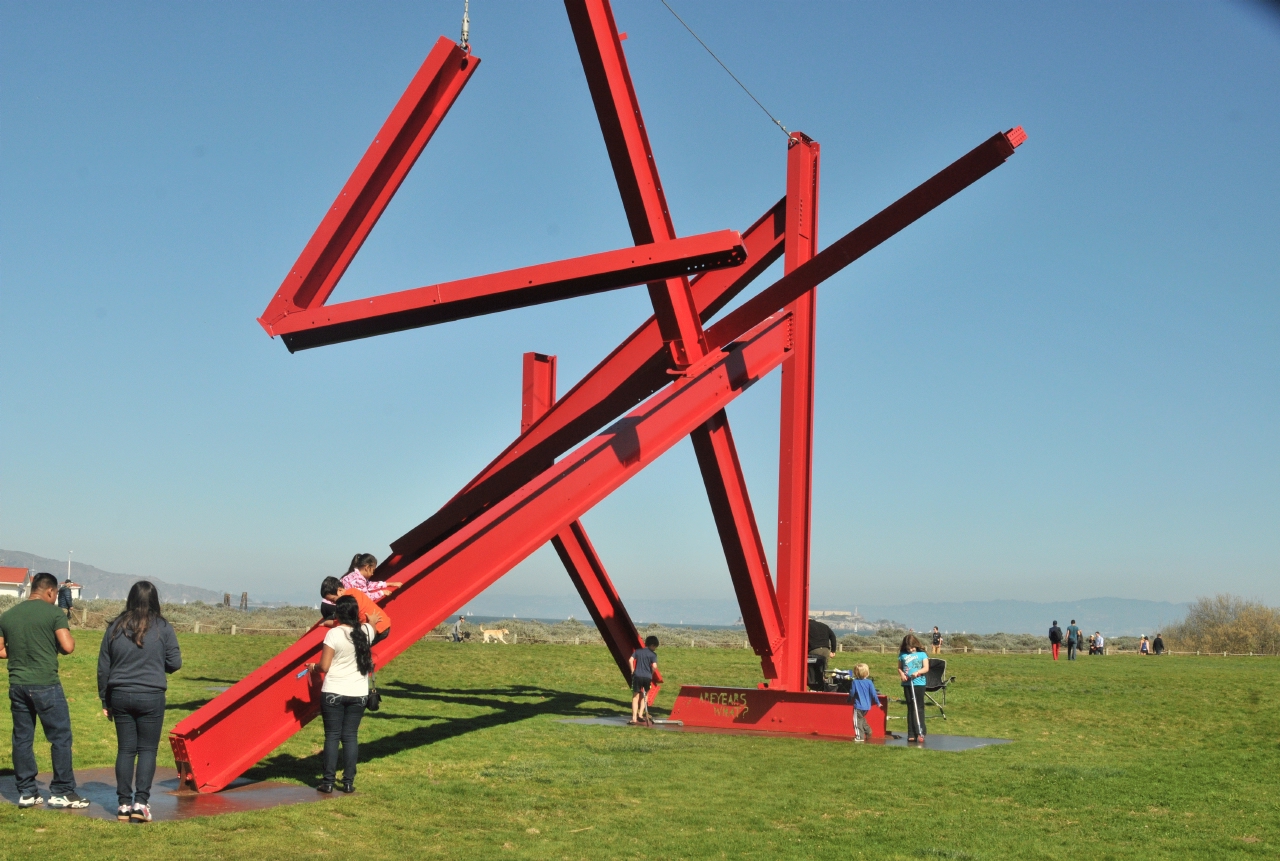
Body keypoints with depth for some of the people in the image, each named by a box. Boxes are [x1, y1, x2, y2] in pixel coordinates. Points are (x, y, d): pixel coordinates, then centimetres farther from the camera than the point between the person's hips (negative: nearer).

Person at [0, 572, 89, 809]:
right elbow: (68, 647, -14)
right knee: (60, 737, 2)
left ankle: (26, 792, 14)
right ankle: (62, 792, 3)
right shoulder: (53, 613, -7)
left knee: (22, 738, 11)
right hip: (46, 685, -5)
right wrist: (61, 642, 7)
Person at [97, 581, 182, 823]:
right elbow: (175, 663, -3)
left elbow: (103, 667, 7)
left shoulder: (116, 627, 3)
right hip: (151, 697, -3)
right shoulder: (163, 628, -6)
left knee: (125, 749, 9)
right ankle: (141, 802, -5)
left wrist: (105, 700, 16)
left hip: (120, 696, 3)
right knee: (147, 749, 4)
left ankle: (123, 804, 10)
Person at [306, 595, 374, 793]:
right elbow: (373, 623, 27)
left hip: (333, 693, -3)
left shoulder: (334, 634, -12)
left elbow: (324, 666, -10)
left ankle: (328, 781, 4)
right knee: (351, 736, 8)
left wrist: (313, 667, 10)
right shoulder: (365, 631, 0)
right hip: (358, 694, 3)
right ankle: (349, 781, 7)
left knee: (332, 736, 3)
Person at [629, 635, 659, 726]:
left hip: (637, 676, 1)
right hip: (647, 677, -1)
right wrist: (652, 674, 6)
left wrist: (632, 670, 6)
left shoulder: (637, 651, 9)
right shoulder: (653, 654, 1)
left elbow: (630, 660, -5)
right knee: (645, 694, 24)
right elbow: (654, 666, -12)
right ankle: (640, 714, 15)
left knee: (635, 697, 6)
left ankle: (634, 718, -1)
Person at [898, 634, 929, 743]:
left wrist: (918, 672, -21)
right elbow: (899, 668, 13)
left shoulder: (922, 654, 1)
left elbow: (926, 668, -4)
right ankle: (911, 734, 10)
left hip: (919, 683, -3)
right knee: (910, 709, 7)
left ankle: (920, 732, 1)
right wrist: (901, 674, -8)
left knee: (919, 708, -2)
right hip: (907, 684, 3)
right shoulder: (902, 655, 8)